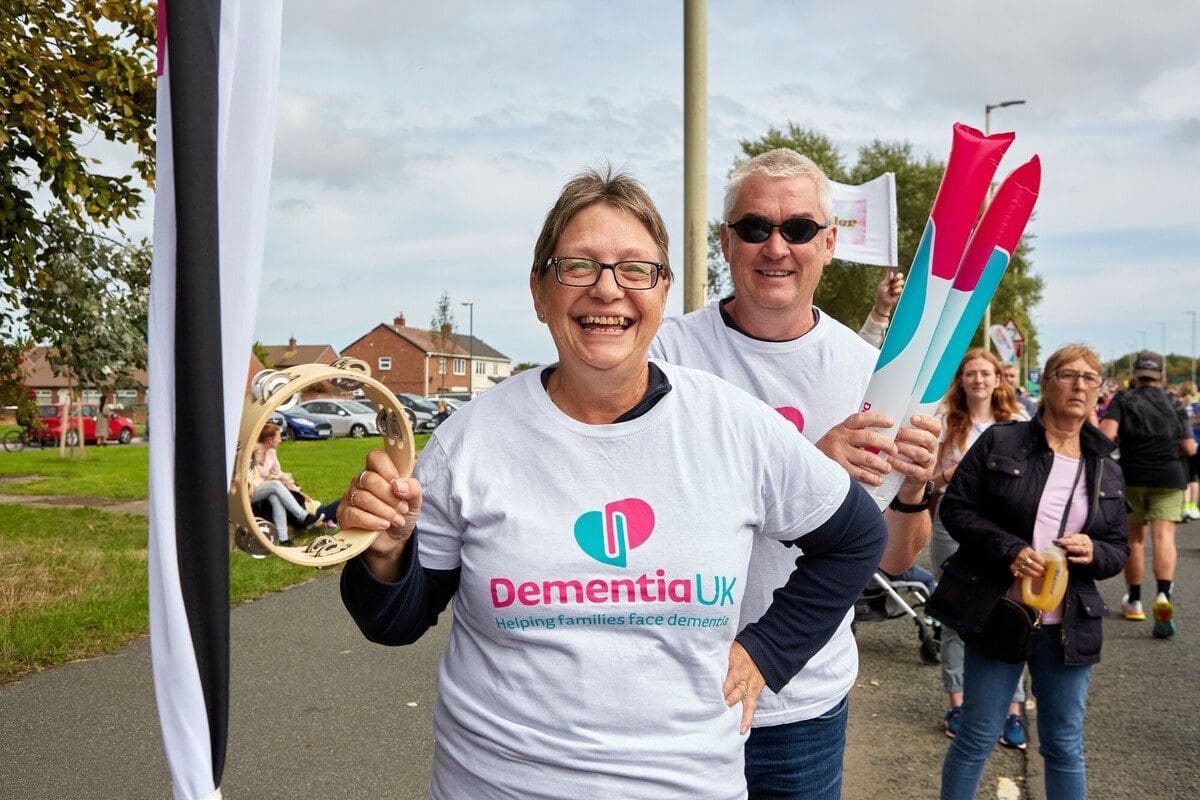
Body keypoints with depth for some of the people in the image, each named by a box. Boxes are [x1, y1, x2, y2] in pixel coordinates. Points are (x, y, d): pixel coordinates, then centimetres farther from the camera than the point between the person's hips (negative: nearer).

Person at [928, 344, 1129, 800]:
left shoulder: (1106, 471, 8)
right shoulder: (1000, 442, -4)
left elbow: (1119, 549, 12)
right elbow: (955, 507, -6)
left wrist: (1094, 552, -12)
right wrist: (1009, 549, -19)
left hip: (1067, 626, 4)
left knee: (1065, 746, 13)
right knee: (977, 737, 7)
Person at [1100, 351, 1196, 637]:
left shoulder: (1123, 400, 0)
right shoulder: (1173, 405, 7)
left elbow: (1106, 434, -16)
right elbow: (1189, 448, 5)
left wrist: (1123, 440, 6)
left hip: (1132, 476, 0)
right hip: (1169, 478, 0)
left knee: (1134, 539, 12)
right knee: (1164, 537, -8)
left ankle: (1134, 601, 22)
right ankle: (1163, 594, -31)